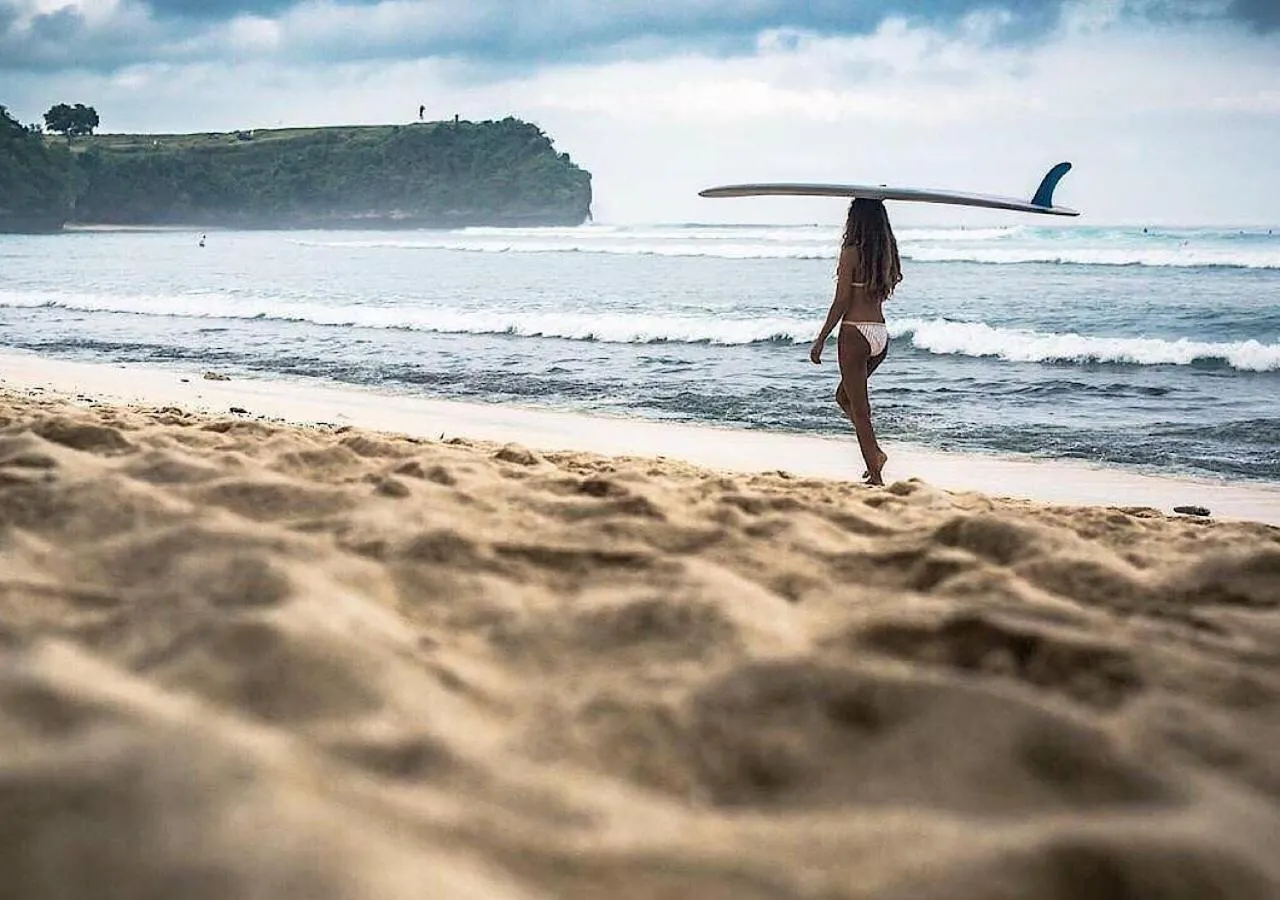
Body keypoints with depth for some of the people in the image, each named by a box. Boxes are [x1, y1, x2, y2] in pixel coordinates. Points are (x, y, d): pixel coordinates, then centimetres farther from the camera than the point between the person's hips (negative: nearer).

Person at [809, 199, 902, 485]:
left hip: (855, 333, -7)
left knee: (859, 407, 0)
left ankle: (875, 477, 0)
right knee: (844, 396, 23)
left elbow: (841, 302, -13)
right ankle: (875, 452, 8)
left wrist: (820, 340, -7)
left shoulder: (852, 252, -11)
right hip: (881, 333, 7)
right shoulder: (887, 252, 7)